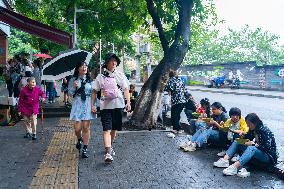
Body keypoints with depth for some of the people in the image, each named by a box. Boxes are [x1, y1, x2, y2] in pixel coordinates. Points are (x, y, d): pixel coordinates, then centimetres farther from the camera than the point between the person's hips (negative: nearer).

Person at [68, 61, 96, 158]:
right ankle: (79, 140, 30)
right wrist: (74, 87, -12)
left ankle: (85, 149, 8)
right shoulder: (73, 79, 6)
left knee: (86, 127, -1)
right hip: (77, 104, -1)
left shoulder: (90, 80, 9)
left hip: (88, 104, 1)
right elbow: (70, 93, 6)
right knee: (77, 127, -5)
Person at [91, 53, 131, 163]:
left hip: (118, 105, 2)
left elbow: (126, 90, 6)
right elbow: (95, 92, 7)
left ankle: (110, 146, 35)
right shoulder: (100, 77, 4)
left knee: (114, 129, 13)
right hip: (105, 106, -2)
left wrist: (128, 102, -7)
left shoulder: (120, 75, 9)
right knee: (107, 129, -12)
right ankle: (108, 153, -18)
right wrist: (92, 105, 0)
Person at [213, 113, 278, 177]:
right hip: (257, 152, 8)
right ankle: (225, 160, -22)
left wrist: (253, 144, -25)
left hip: (269, 157, -8)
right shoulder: (253, 130, 2)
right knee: (237, 142, -1)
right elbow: (247, 139, 13)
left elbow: (267, 146, -27)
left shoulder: (265, 130, -19)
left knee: (251, 148, -38)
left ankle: (234, 167, -51)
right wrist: (243, 136, -8)